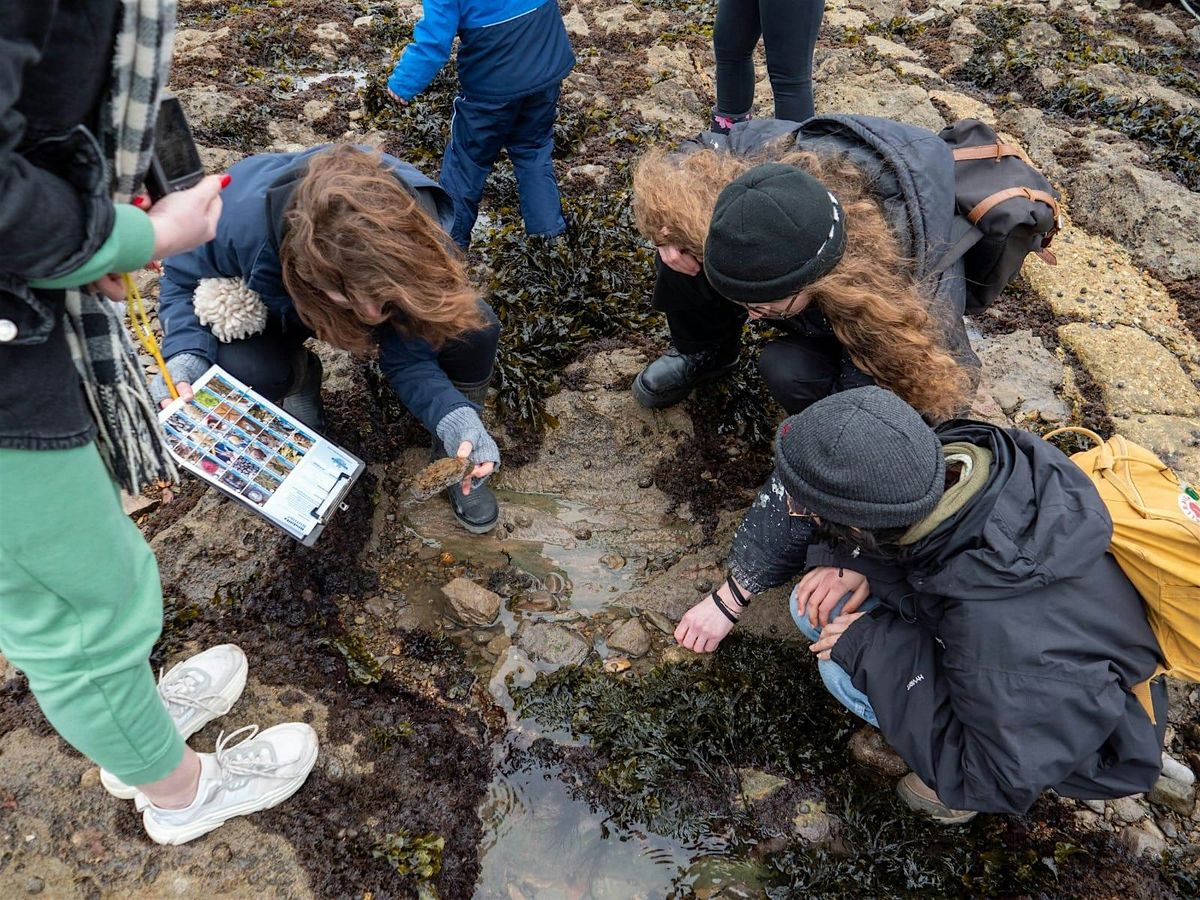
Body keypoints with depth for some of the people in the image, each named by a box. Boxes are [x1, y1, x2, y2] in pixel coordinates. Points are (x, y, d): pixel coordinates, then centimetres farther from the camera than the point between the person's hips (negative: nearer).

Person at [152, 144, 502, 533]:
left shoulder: (412, 229, -38)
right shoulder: (239, 216, -41)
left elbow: (409, 353, -27)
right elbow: (181, 281, -18)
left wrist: (453, 416, -46)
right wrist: (186, 358, -36)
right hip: (275, 303, 0)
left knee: (474, 327, -27)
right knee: (245, 371, -33)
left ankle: (460, 456, 1)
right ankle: (299, 377, 7)